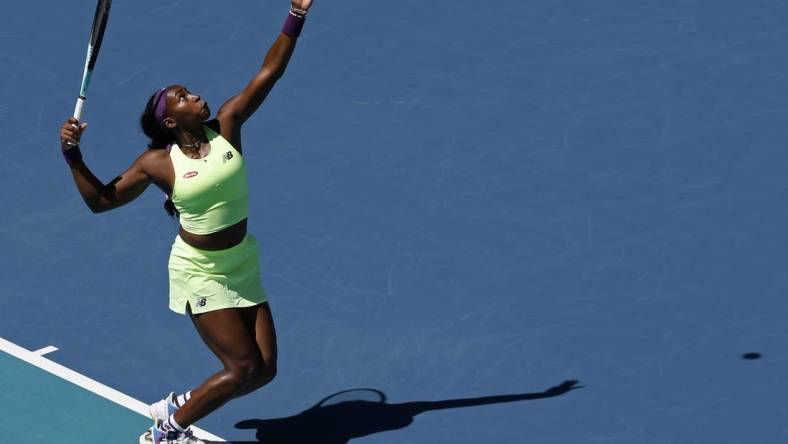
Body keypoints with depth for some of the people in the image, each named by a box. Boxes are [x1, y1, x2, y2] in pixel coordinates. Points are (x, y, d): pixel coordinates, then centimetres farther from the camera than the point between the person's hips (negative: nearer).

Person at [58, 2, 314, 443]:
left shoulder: (226, 127, -5)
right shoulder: (157, 163, -11)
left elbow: (269, 73, -8)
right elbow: (101, 199, -1)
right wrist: (73, 155, -14)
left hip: (243, 268, 5)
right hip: (200, 273, -5)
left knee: (264, 370, 3)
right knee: (244, 367, -10)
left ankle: (175, 409, 21)